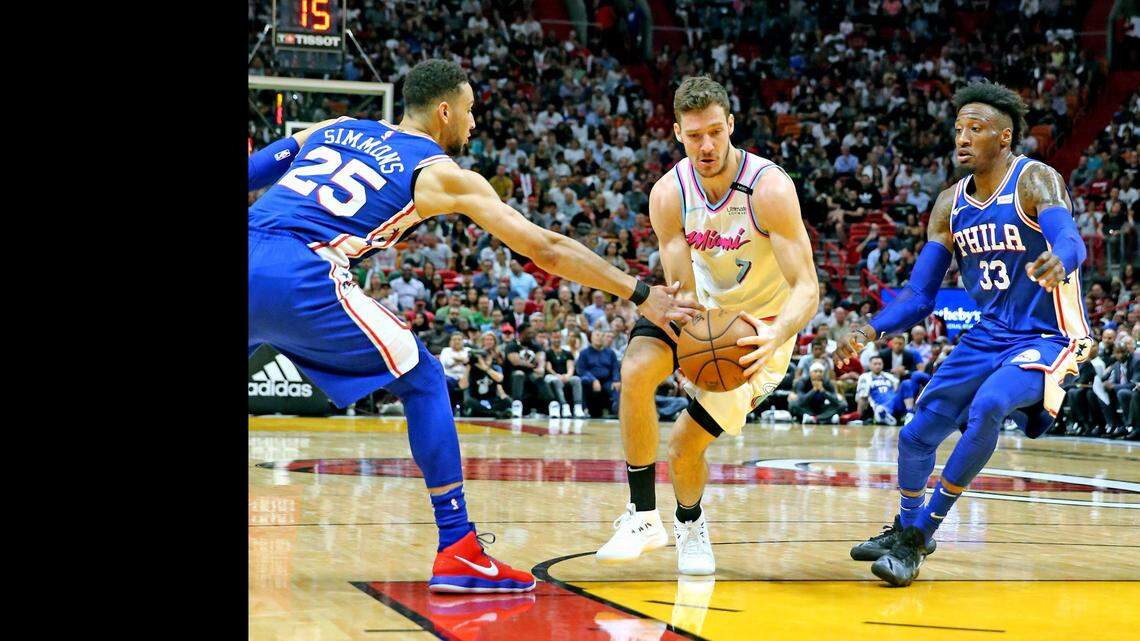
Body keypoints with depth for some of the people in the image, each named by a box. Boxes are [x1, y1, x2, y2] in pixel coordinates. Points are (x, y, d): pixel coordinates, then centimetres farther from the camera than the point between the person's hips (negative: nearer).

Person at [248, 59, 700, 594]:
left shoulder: (335, 129, 27)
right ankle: (458, 553, 4)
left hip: (252, 251, 5)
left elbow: (260, 167, 25)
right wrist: (640, 295, 13)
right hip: (301, 276, -5)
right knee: (422, 381, 9)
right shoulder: (441, 173, 11)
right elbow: (545, 249, 10)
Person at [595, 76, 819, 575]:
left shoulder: (769, 188, -28)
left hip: (760, 327, -3)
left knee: (684, 444, -6)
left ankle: (690, 523, 29)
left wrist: (774, 338, -51)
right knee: (636, 369, -27)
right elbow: (681, 289, -15)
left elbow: (807, 288, -31)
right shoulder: (669, 194, -17)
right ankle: (642, 516, -16)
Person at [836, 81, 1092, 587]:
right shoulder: (950, 205, 3)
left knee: (987, 406, -32)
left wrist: (1059, 264, -60)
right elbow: (919, 297, 5)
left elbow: (1071, 241, -35)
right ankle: (905, 530, 35)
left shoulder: (1035, 181, -15)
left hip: (1047, 337, -7)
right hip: (987, 336, 7)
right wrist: (872, 330, -13)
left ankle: (916, 539, -19)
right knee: (917, 434, 5)